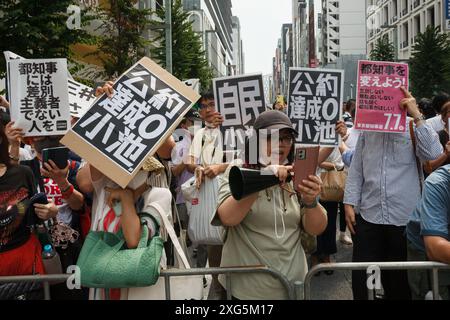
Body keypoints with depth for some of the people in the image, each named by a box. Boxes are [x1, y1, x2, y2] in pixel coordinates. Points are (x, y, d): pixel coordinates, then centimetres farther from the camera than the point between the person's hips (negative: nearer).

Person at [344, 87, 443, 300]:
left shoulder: (414, 128, 0)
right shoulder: (367, 129, 8)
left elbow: (434, 154, -18)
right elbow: (356, 170, 10)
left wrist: (417, 117, -18)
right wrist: (350, 203, 3)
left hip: (405, 219, -2)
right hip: (368, 217, 2)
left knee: (399, 282, 13)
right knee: (362, 282, 7)